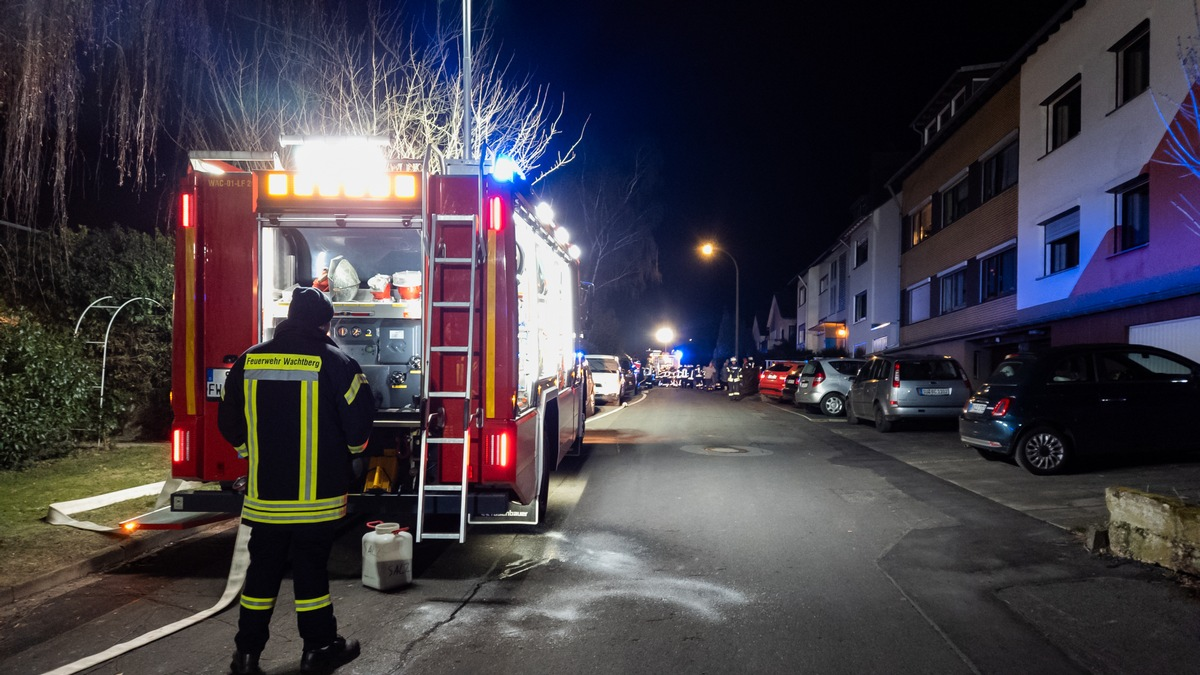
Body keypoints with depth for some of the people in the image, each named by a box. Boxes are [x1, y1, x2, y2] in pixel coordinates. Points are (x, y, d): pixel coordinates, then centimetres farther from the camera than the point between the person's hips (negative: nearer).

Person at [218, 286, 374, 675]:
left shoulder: (250, 360, 3)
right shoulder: (335, 362, -10)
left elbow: (229, 422, 10)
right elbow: (359, 421, -11)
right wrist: (350, 451, 10)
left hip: (264, 492, 4)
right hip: (317, 493, -4)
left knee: (263, 569, 13)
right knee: (311, 569, 6)